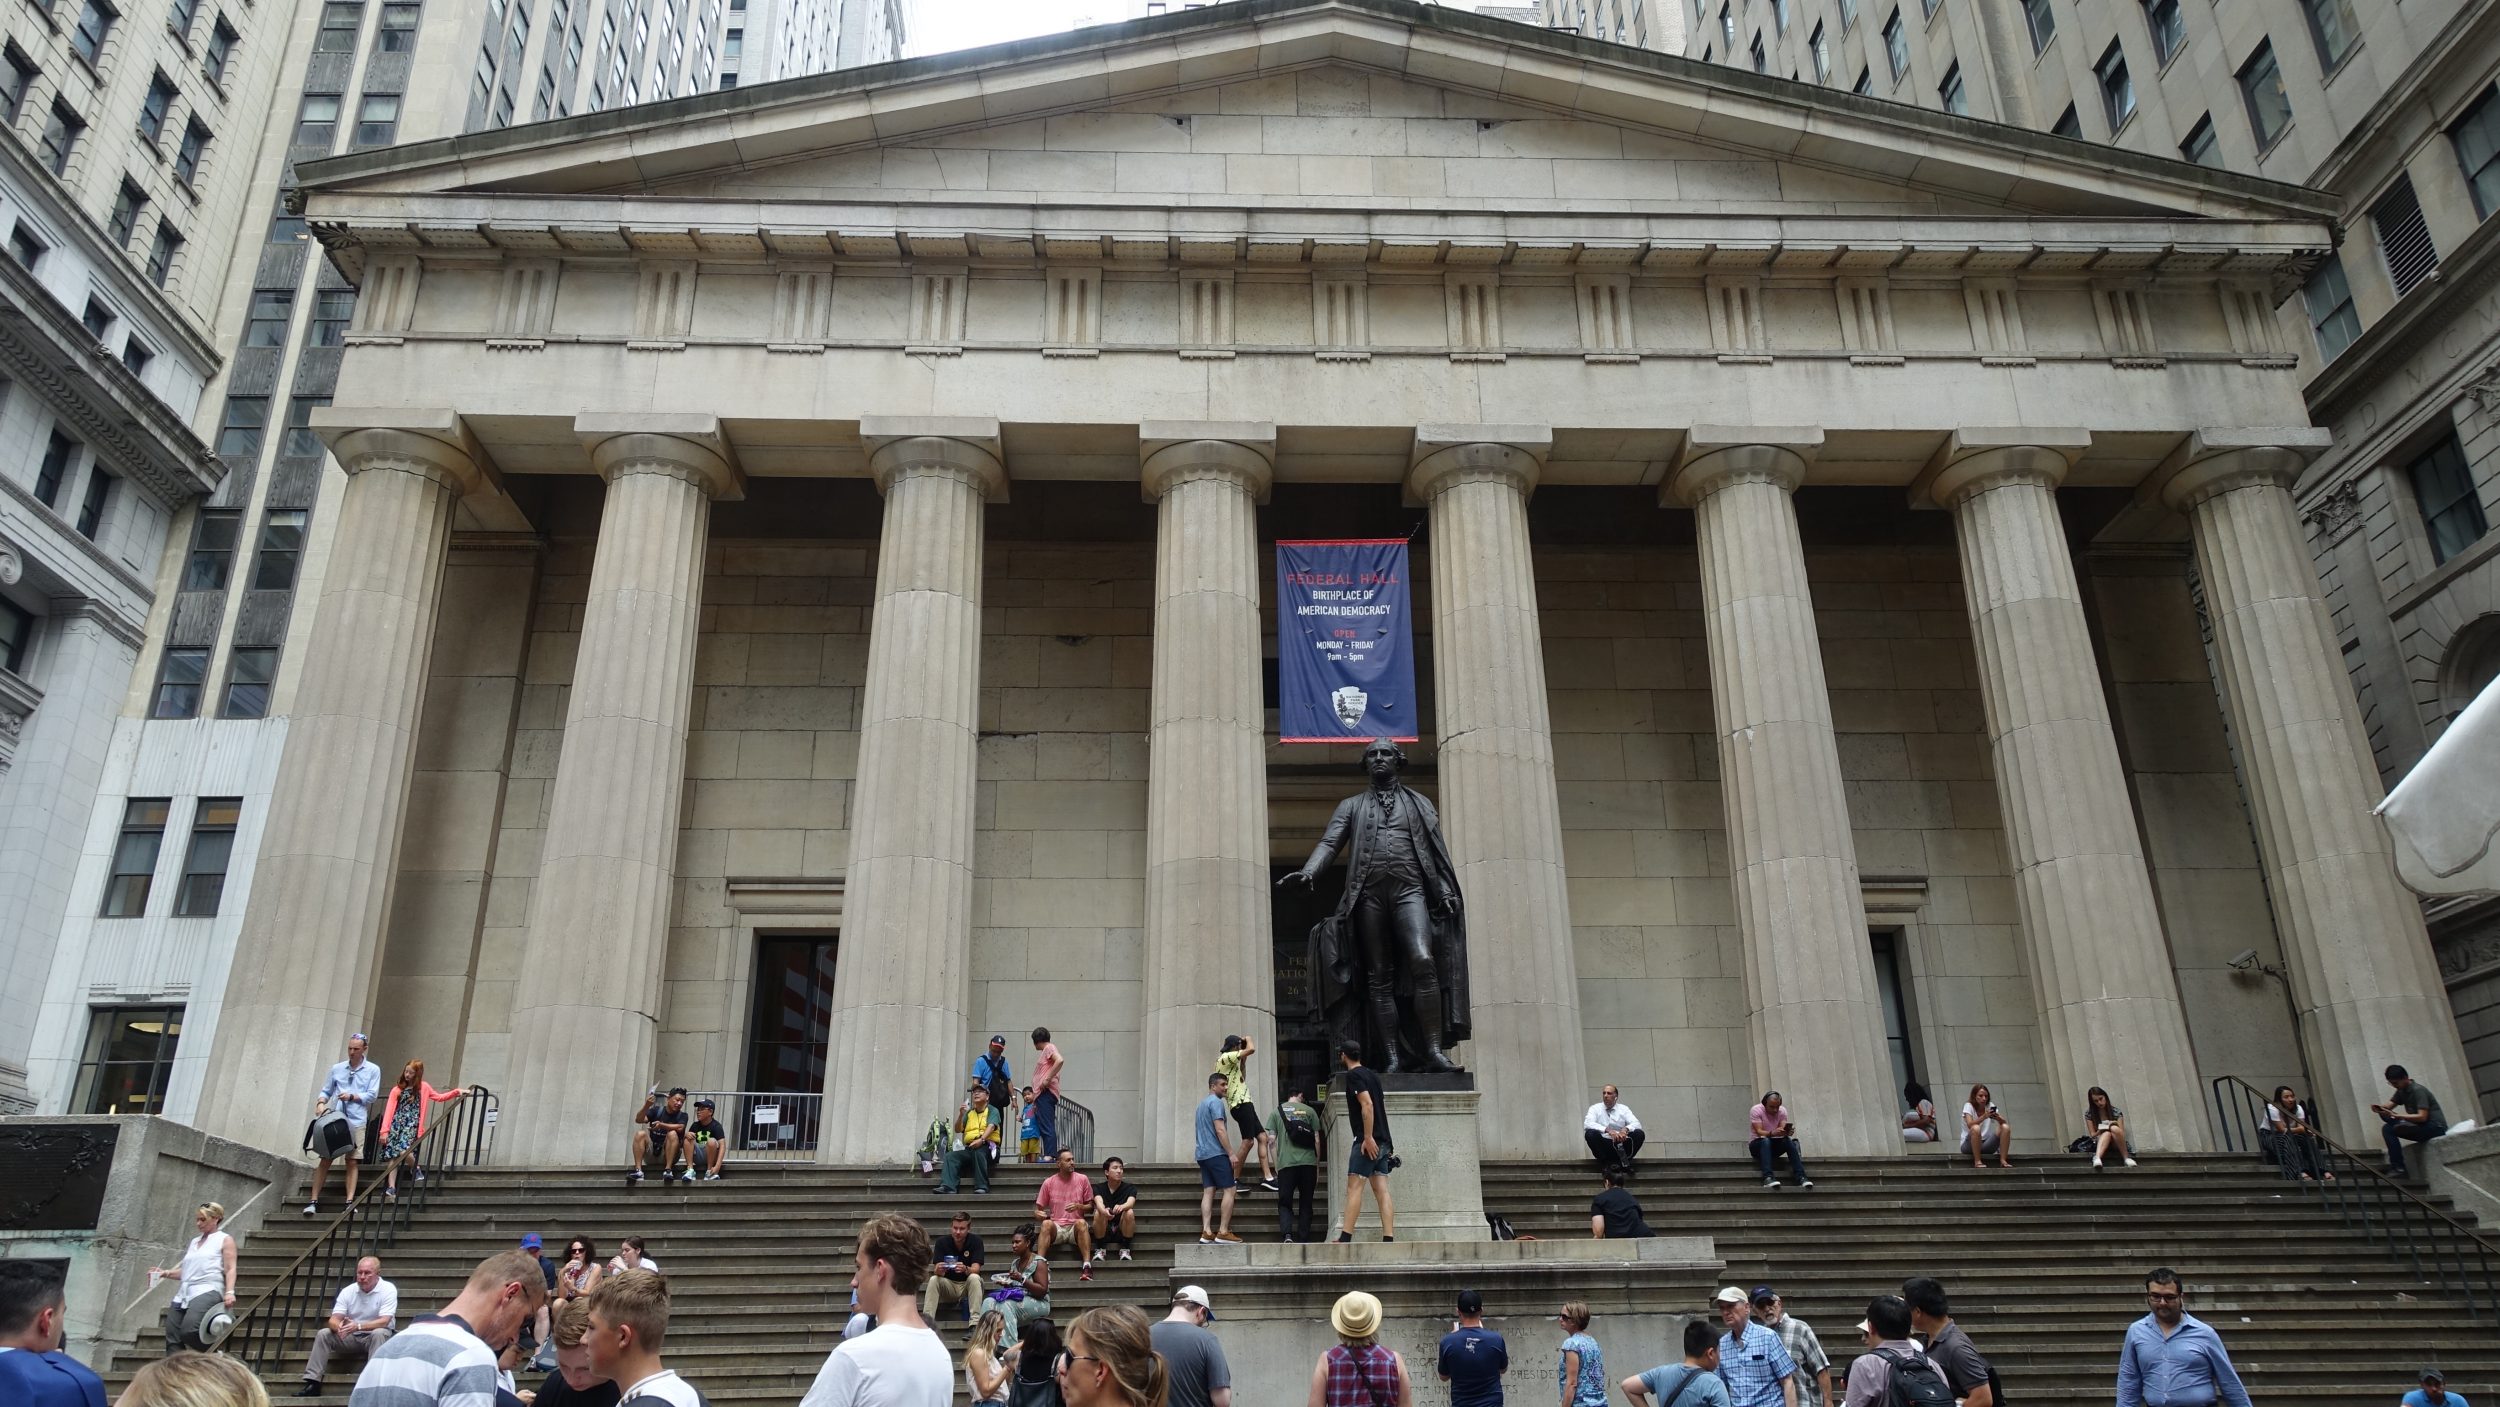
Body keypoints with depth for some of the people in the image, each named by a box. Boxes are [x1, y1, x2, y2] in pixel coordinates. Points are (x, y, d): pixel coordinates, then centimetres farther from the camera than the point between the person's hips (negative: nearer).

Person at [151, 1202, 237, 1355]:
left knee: (189, 1331, -27)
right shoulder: (194, 1241, 27)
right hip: (183, 1294, 8)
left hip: (206, 1292, -8)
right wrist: (166, 1273, 9)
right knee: (172, 1338, -4)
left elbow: (230, 1270, -2)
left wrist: (229, 1292, -16)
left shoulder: (225, 1240, 7)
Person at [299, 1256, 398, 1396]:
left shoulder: (388, 1289, -15)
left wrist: (358, 1326, -40)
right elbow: (334, 1320, -10)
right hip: (352, 1337, 4)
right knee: (323, 1334, -14)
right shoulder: (348, 1291, -3)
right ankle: (312, 1383, -13)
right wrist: (339, 1327, -36)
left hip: (377, 1336, -4)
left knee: (378, 1333, -36)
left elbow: (384, 1321, -25)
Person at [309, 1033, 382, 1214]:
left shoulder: (373, 1070, 6)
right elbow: (326, 1091, 14)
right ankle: (313, 1201, 2)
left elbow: (372, 1095, 0)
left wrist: (352, 1096, -12)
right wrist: (321, 1103, -6)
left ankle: (349, 1202, -3)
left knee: (353, 1162, -3)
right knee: (325, 1160, -1)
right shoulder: (337, 1068, 13)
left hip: (356, 1122, -2)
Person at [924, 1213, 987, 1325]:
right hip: (948, 1285, 1)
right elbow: (936, 1270, -17)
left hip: (968, 1285, -1)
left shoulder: (975, 1241, -12)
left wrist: (965, 1269, -44)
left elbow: (975, 1269, -20)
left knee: (974, 1278, -33)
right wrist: (939, 1270, -43)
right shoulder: (942, 1242, -9)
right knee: (933, 1279, -27)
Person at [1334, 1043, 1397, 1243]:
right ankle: (1388, 1239, -5)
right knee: (1381, 1191, 2)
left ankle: (1345, 1238, -13)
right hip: (1382, 1141, 8)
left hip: (1368, 1141, -8)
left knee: (1354, 1187, -9)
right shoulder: (1372, 1075, 20)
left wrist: (1368, 1138, -22)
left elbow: (1367, 1105, -18)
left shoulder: (1353, 1075, -6)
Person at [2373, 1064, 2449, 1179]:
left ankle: (2398, 1167, -21)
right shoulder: (2402, 1091, 11)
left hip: (2435, 1127, -9)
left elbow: (2422, 1117, -25)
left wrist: (2396, 1116, -33)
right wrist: (2379, 1108, -18)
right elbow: (2388, 1106, 6)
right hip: (2421, 1127, 9)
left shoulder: (2418, 1091, -16)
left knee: (2389, 1129, -24)